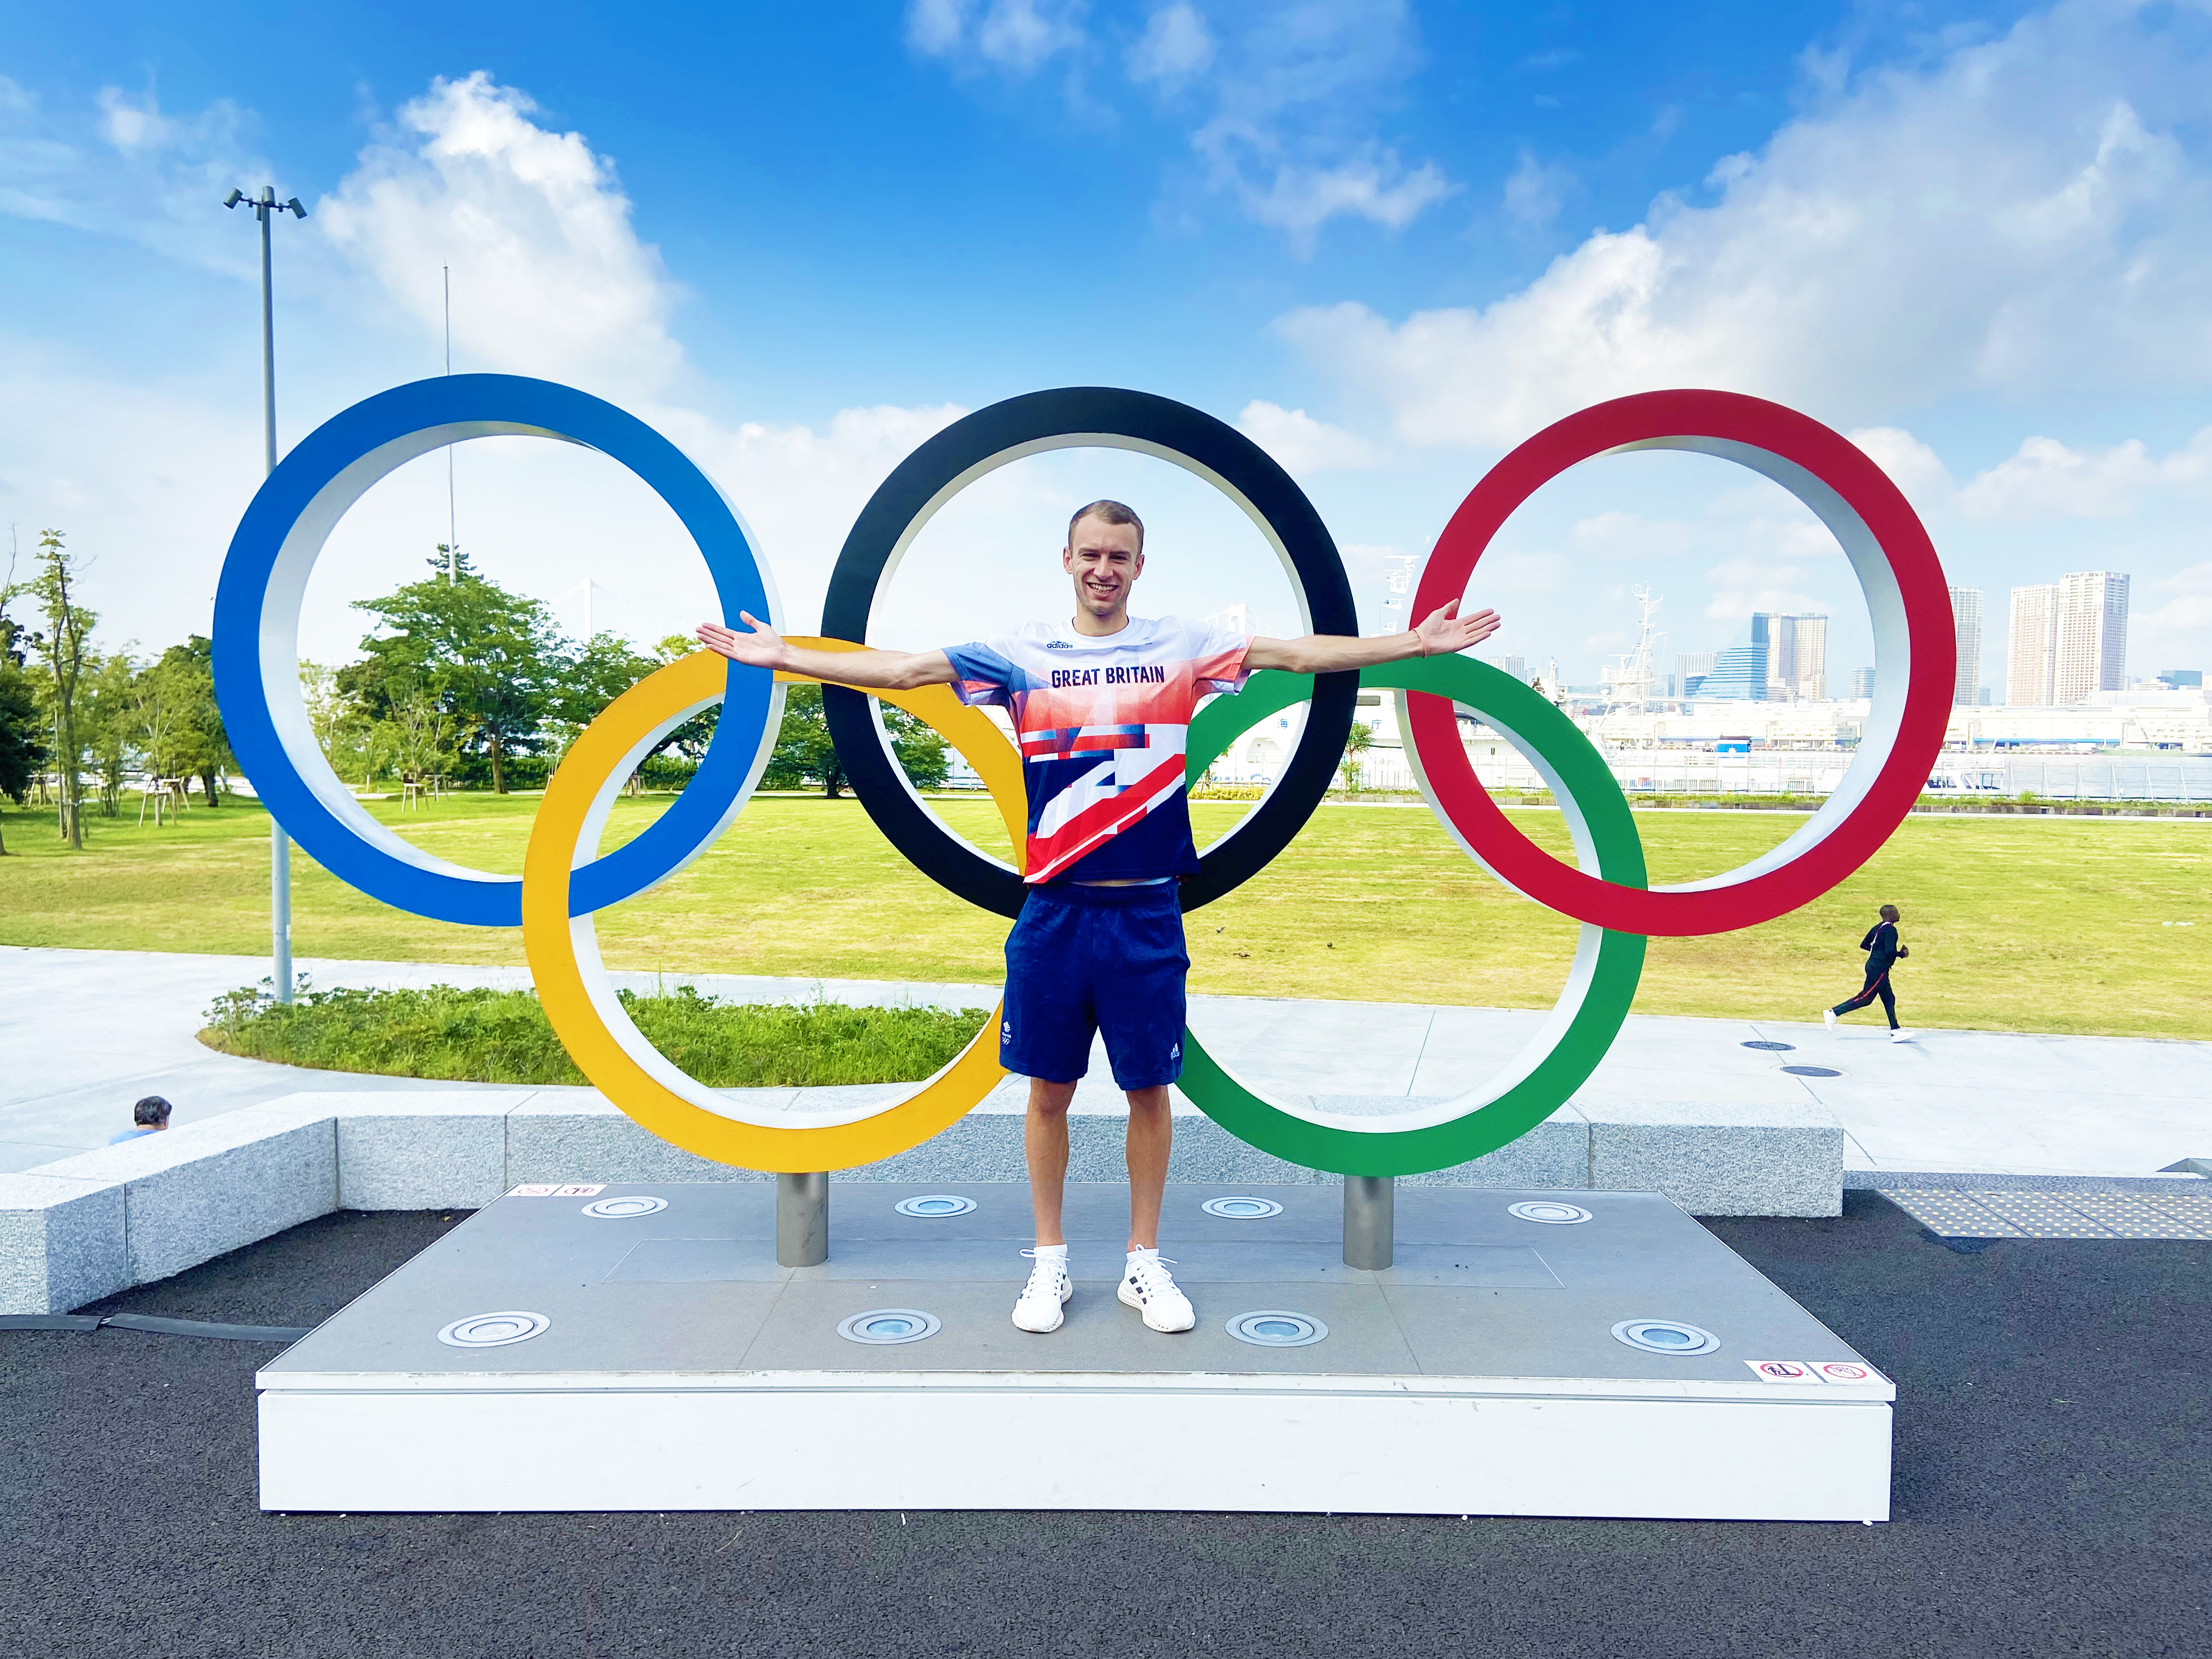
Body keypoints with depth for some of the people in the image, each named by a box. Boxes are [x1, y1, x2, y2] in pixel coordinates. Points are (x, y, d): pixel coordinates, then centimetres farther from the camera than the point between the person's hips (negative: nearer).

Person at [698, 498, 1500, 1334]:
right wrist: (783, 656, -5)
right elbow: (900, 670, 0)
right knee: (1049, 1090, 9)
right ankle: (1050, 1263, 26)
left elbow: (1300, 653, 0)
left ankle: (1144, 1264, 26)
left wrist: (1417, 643, -6)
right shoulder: (1022, 653, 4)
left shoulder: (1180, 646, 4)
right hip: (1053, 912, 0)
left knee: (1149, 1088, 8)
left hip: (1147, 914, 0)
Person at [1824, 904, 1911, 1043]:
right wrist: (1901, 954, -5)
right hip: (1879, 969, -10)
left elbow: (1864, 945, 17)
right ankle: (1833, 1013, -7)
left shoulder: (1878, 928, 12)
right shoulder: (1890, 930, -15)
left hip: (1873, 966, 10)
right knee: (1865, 998, -6)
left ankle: (1895, 1031, 13)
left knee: (1889, 999, 11)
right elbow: (1890, 952, -24)